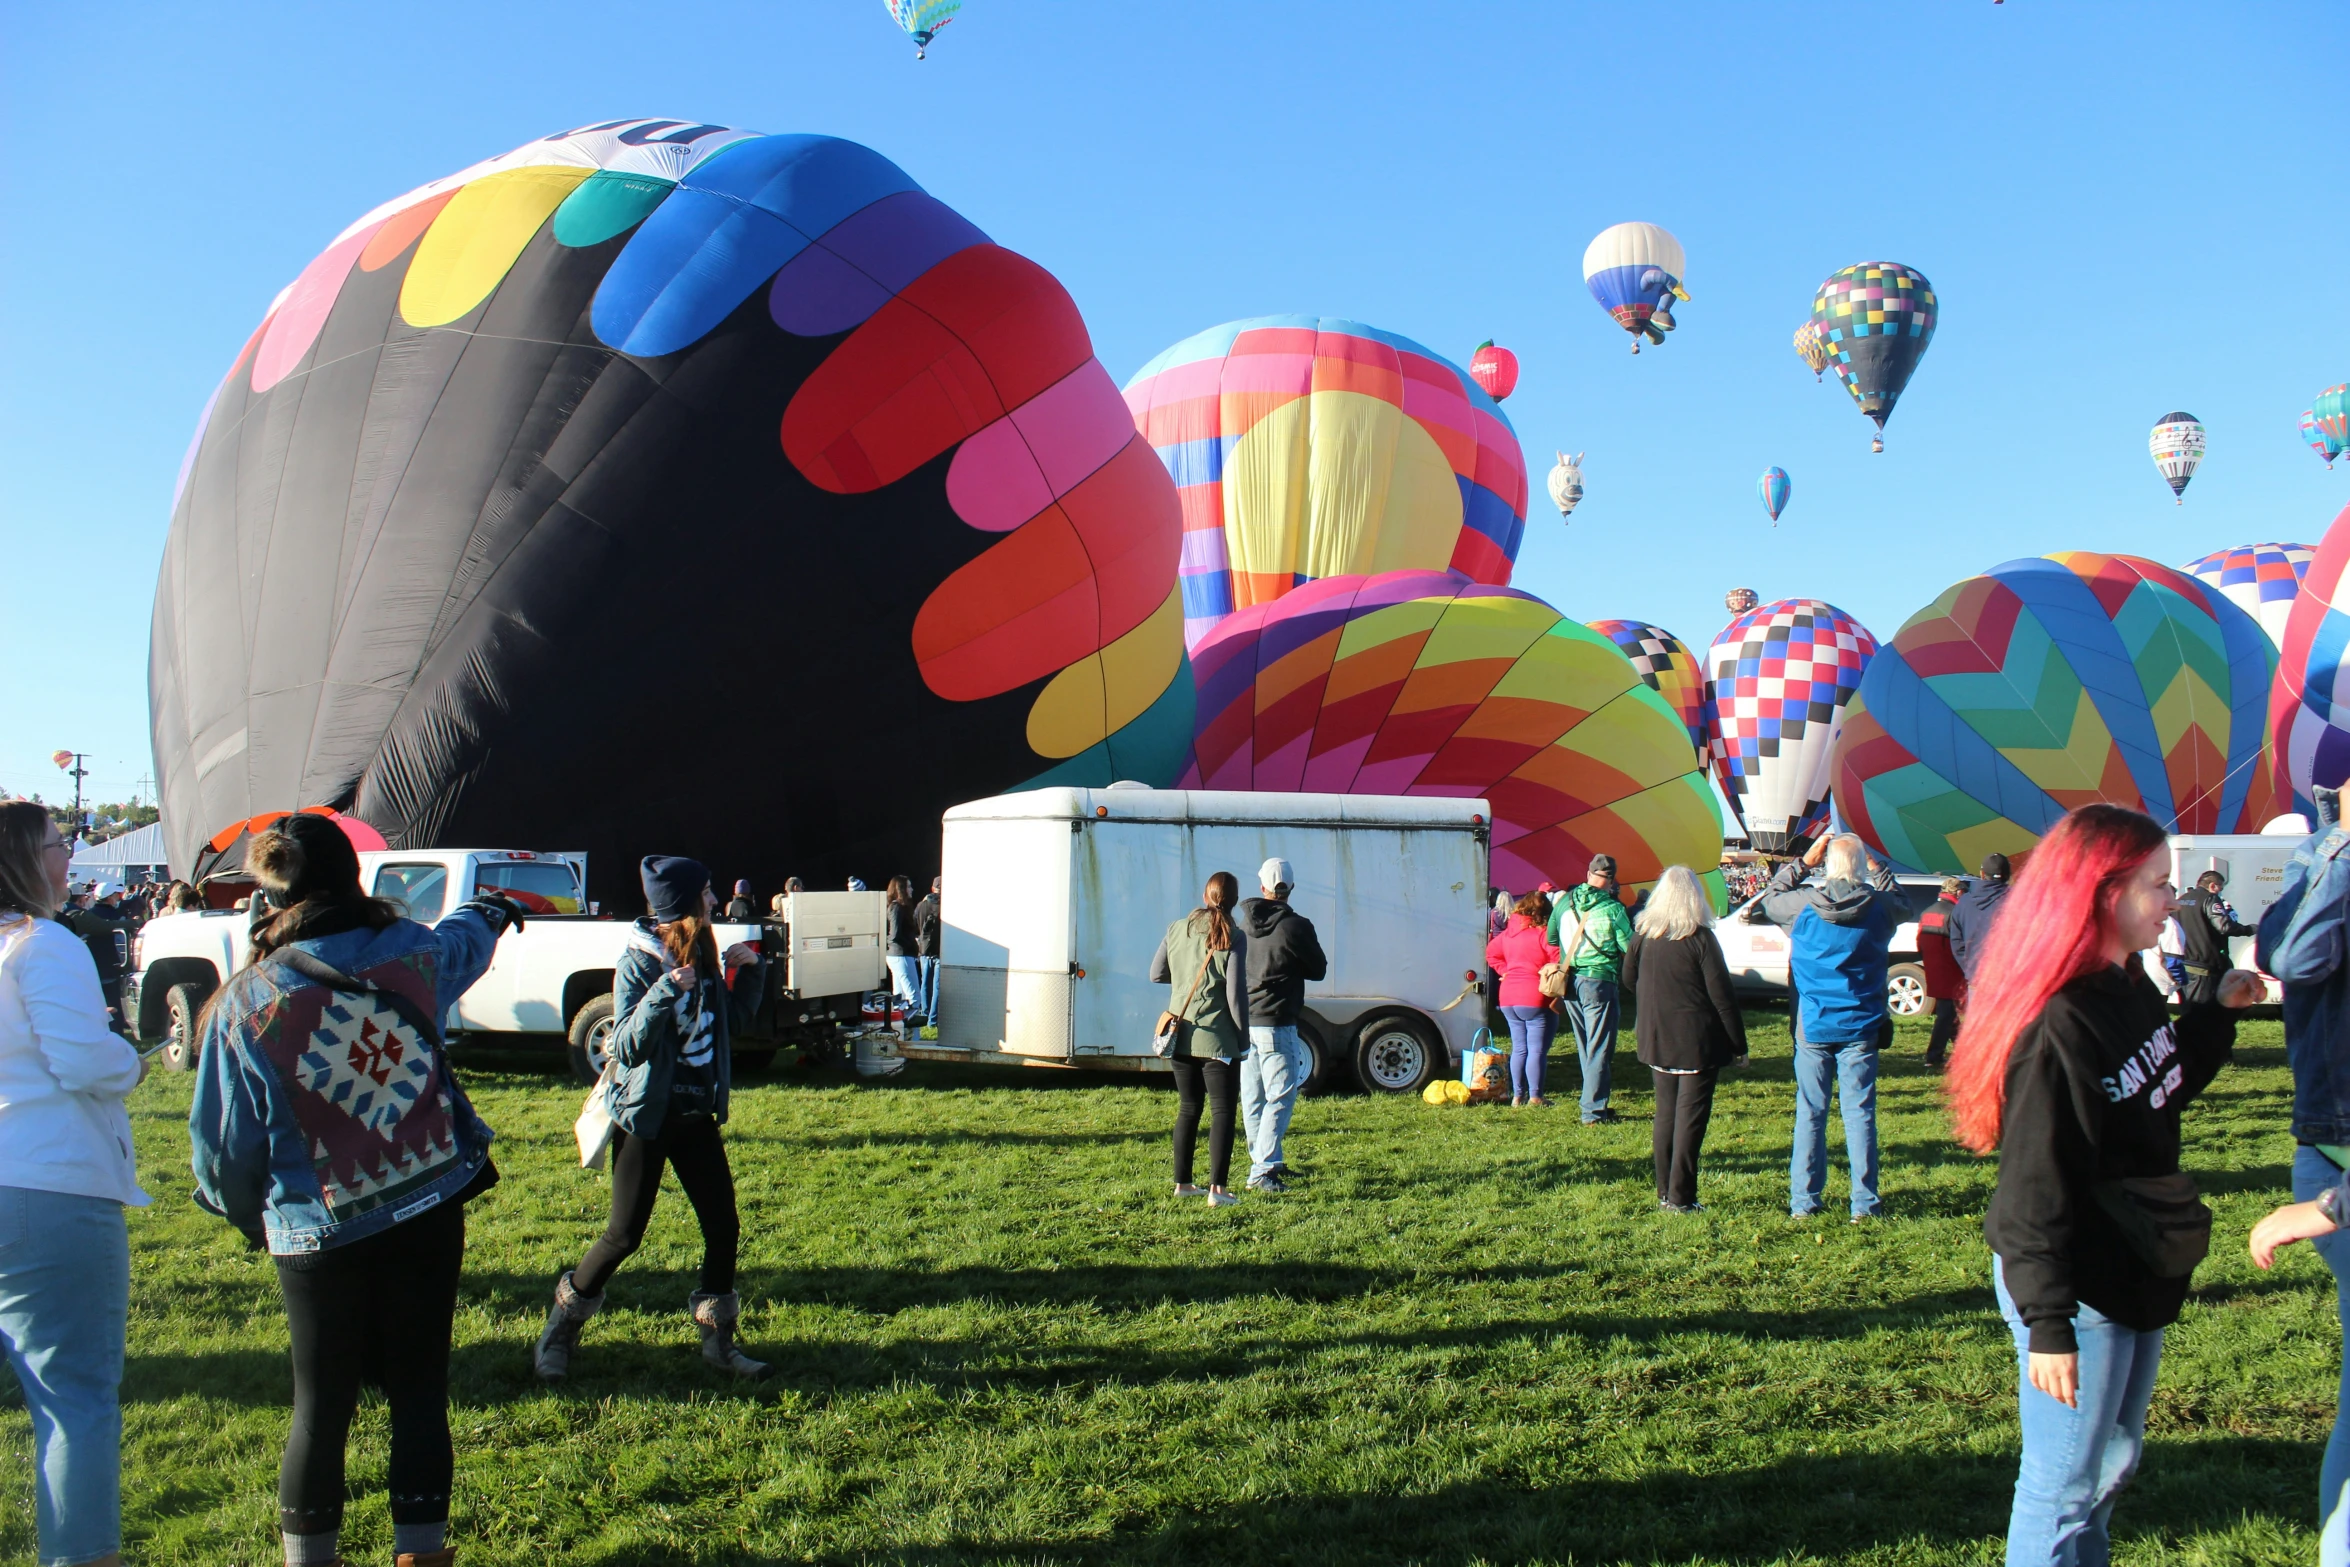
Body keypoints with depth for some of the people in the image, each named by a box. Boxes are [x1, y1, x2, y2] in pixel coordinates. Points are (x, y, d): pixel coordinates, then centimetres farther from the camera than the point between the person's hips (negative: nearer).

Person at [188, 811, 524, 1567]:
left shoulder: (246, 1000, -12)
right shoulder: (412, 952, -5)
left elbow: (223, 1142, -5)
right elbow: (467, 935, 21)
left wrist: (246, 1212, 15)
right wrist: (493, 908, 45)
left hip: (318, 1232, -2)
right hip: (429, 1214, 2)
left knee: (322, 1405, 12)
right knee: (420, 1392, 11)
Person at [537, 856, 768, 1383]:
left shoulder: (705, 956, 5)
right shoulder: (640, 963, -15)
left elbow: (735, 1022, 15)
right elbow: (626, 1045, -20)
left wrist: (750, 973, 0)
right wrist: (665, 993, -34)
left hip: (696, 1116, 6)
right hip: (646, 1117, -6)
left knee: (723, 1226, 2)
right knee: (625, 1234, -1)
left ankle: (718, 1340, 17)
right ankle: (561, 1328, 21)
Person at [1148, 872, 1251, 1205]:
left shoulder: (1177, 929, 3)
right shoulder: (1233, 937, -10)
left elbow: (1157, 975, 9)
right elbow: (1236, 993, -13)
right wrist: (1243, 1039, -4)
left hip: (1180, 1037, 5)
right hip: (1216, 1038, -5)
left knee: (1188, 1109, 16)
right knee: (1223, 1110, 0)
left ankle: (1182, 1183, 21)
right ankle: (1217, 1189, -5)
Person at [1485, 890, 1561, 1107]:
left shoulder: (1508, 932, 11)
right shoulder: (1543, 933, -10)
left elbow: (1491, 952, 23)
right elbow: (1559, 959, -20)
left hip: (1508, 999, 7)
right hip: (1535, 998, -7)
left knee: (1519, 1049, 14)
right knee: (1537, 1050, -2)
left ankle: (1517, 1095, 16)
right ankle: (1535, 1097, -1)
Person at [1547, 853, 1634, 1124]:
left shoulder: (1564, 903, 5)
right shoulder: (1612, 908, -11)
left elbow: (1551, 938, 15)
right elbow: (1629, 947, -7)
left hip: (1570, 982, 6)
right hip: (1598, 982, -6)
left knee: (1585, 1048, 16)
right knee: (1599, 1049, -1)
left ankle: (1595, 1105, 23)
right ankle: (1593, 1112, -1)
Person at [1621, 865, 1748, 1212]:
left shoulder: (1643, 936, 0)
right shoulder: (1700, 939, -13)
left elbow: (1629, 980, 14)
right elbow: (1722, 996, -11)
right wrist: (1739, 1044, -4)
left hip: (1657, 1041, 5)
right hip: (1697, 1042, -5)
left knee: (1666, 1113, 14)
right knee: (1690, 1117, 0)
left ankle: (1665, 1193, 18)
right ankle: (1680, 1198, 0)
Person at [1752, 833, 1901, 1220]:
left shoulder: (1803, 904, -7)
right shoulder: (1880, 907, -6)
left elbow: (1769, 901, 14)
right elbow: (1897, 901, 19)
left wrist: (1803, 862, 14)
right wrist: (1874, 866, 19)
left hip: (1813, 1027, 0)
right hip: (1861, 1028, 0)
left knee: (1810, 1113, 7)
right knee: (1860, 1113, 4)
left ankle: (1803, 1201, 11)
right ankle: (1864, 1202, 5)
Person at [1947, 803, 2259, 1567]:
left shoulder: (2130, 989, 4)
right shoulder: (2058, 1024, -25)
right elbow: (2037, 1184, -25)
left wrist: (2216, 1011, 11)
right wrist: (2047, 1325, -24)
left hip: (2135, 1277, 10)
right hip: (2078, 1290, -9)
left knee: (2114, 1462, 22)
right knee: (2063, 1485, 3)